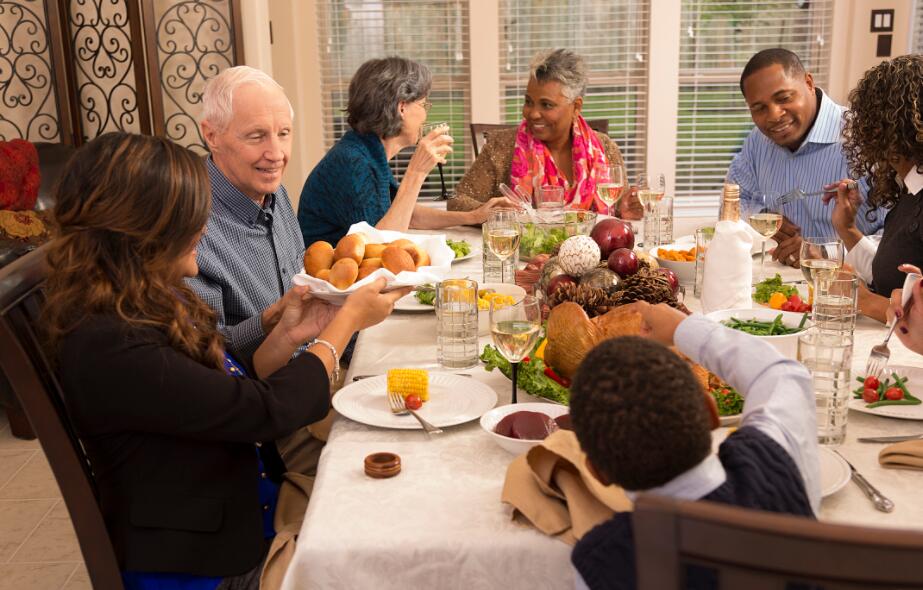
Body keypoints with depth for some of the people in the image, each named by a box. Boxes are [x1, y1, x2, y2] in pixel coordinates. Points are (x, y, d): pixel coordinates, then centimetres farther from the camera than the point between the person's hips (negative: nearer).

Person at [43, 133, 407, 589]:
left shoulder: (150, 305, 1)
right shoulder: (109, 348, -26)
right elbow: (266, 409, -23)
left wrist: (286, 336, -6)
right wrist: (348, 320, -12)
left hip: (249, 510, 8)